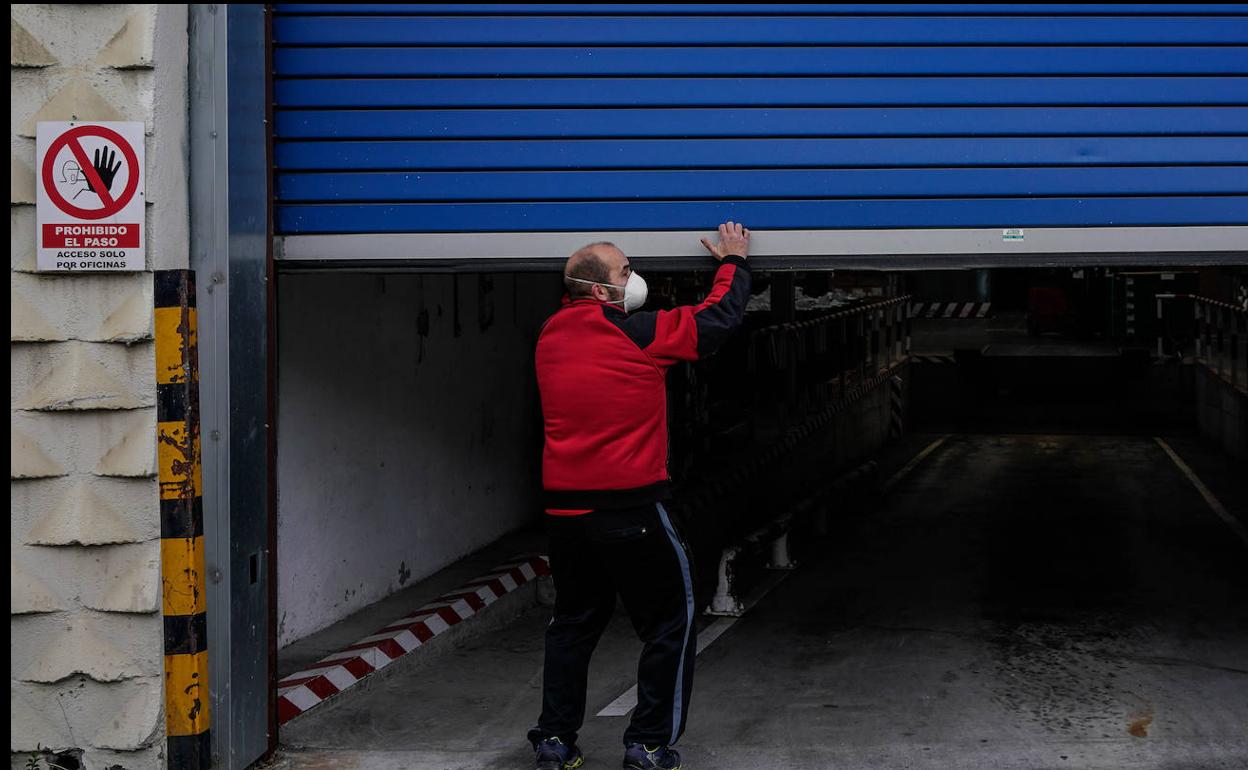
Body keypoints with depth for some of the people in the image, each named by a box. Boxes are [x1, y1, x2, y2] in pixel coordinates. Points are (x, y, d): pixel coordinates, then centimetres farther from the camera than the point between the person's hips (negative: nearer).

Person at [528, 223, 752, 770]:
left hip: (563, 508, 6)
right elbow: (719, 317, -2)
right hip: (630, 508, -6)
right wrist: (733, 261, 14)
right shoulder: (637, 334, -11)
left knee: (574, 622, 20)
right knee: (670, 622, 8)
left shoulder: (552, 336, 5)